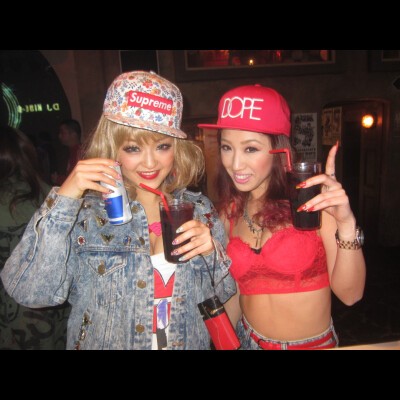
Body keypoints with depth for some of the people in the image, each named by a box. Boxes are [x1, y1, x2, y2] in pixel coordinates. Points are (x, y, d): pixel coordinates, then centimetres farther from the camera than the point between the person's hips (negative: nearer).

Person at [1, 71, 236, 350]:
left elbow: (226, 295, -3)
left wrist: (212, 252, -23)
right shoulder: (83, 211, -16)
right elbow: (30, 292, -25)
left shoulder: (200, 210, -9)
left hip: (191, 342, 3)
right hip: (103, 342, -2)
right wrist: (64, 198, -31)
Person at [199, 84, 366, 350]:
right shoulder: (230, 211, -6)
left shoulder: (313, 200, -18)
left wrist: (346, 224, -30)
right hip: (249, 339, 3)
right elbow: (234, 292, 3)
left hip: (313, 343, -3)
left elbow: (349, 294, -17)